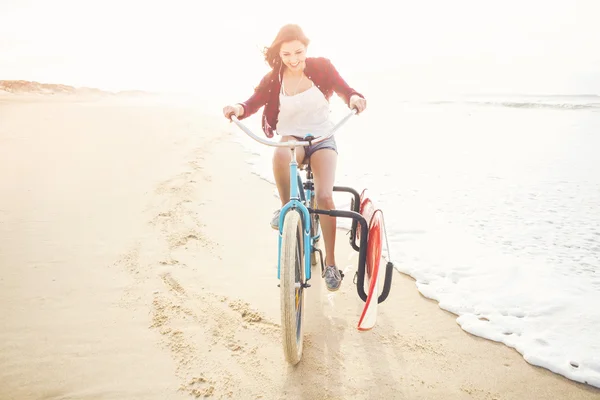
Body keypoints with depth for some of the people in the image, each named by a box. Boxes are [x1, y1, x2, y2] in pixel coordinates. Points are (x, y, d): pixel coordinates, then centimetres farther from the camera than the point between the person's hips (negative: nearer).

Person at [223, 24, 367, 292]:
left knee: (324, 196, -21)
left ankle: (330, 264, -6)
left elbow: (345, 91, -8)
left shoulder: (321, 67, -7)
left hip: (322, 139, 0)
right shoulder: (273, 79, -6)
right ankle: (286, 206, -12)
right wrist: (238, 109, -39)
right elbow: (253, 102, -16)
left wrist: (355, 99, -32)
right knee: (280, 153, -39)